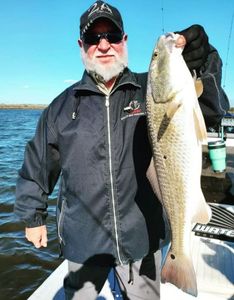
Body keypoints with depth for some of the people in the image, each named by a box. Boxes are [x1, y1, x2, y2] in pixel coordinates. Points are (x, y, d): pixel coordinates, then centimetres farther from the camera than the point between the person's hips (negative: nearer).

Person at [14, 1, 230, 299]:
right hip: (84, 239, 1)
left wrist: (203, 68, -32)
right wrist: (33, 216, 12)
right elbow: (37, 163, 6)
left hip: (142, 237, 0)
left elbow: (210, 112, -14)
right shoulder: (64, 104, -2)